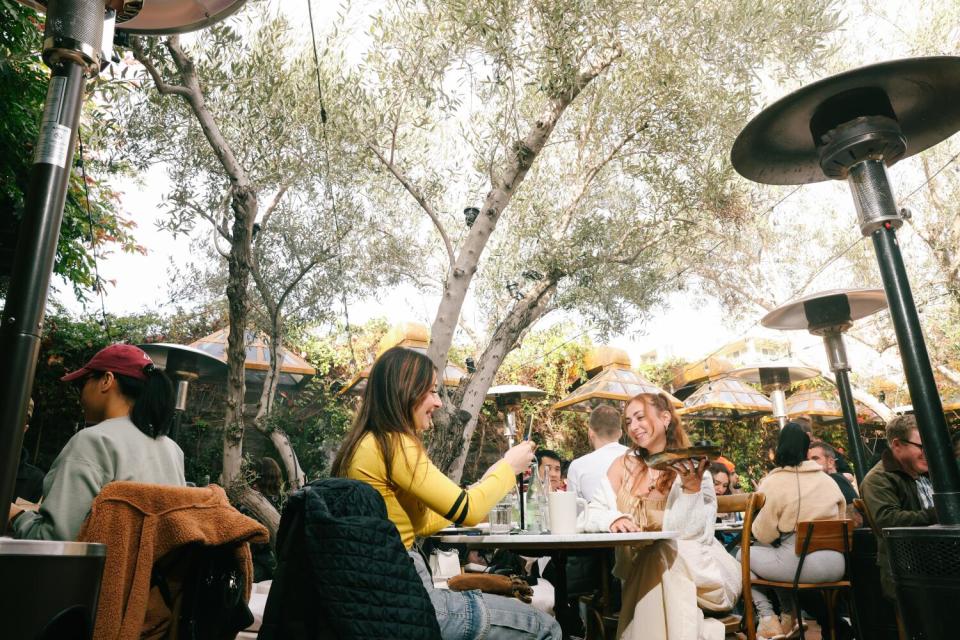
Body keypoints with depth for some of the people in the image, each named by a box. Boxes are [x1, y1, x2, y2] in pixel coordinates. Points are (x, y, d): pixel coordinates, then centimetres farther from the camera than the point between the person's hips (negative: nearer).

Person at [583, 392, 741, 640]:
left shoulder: (692, 470, -9)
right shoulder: (624, 464, 1)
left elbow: (689, 532, -19)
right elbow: (593, 512, -3)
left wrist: (692, 488, -34)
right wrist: (613, 519, -25)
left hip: (692, 565, -2)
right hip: (640, 567, 2)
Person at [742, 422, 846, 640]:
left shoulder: (773, 481, -8)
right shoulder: (829, 481, 8)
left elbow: (763, 534, -6)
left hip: (797, 565, -6)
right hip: (835, 567, 6)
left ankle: (768, 619, 7)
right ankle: (788, 617, 34)